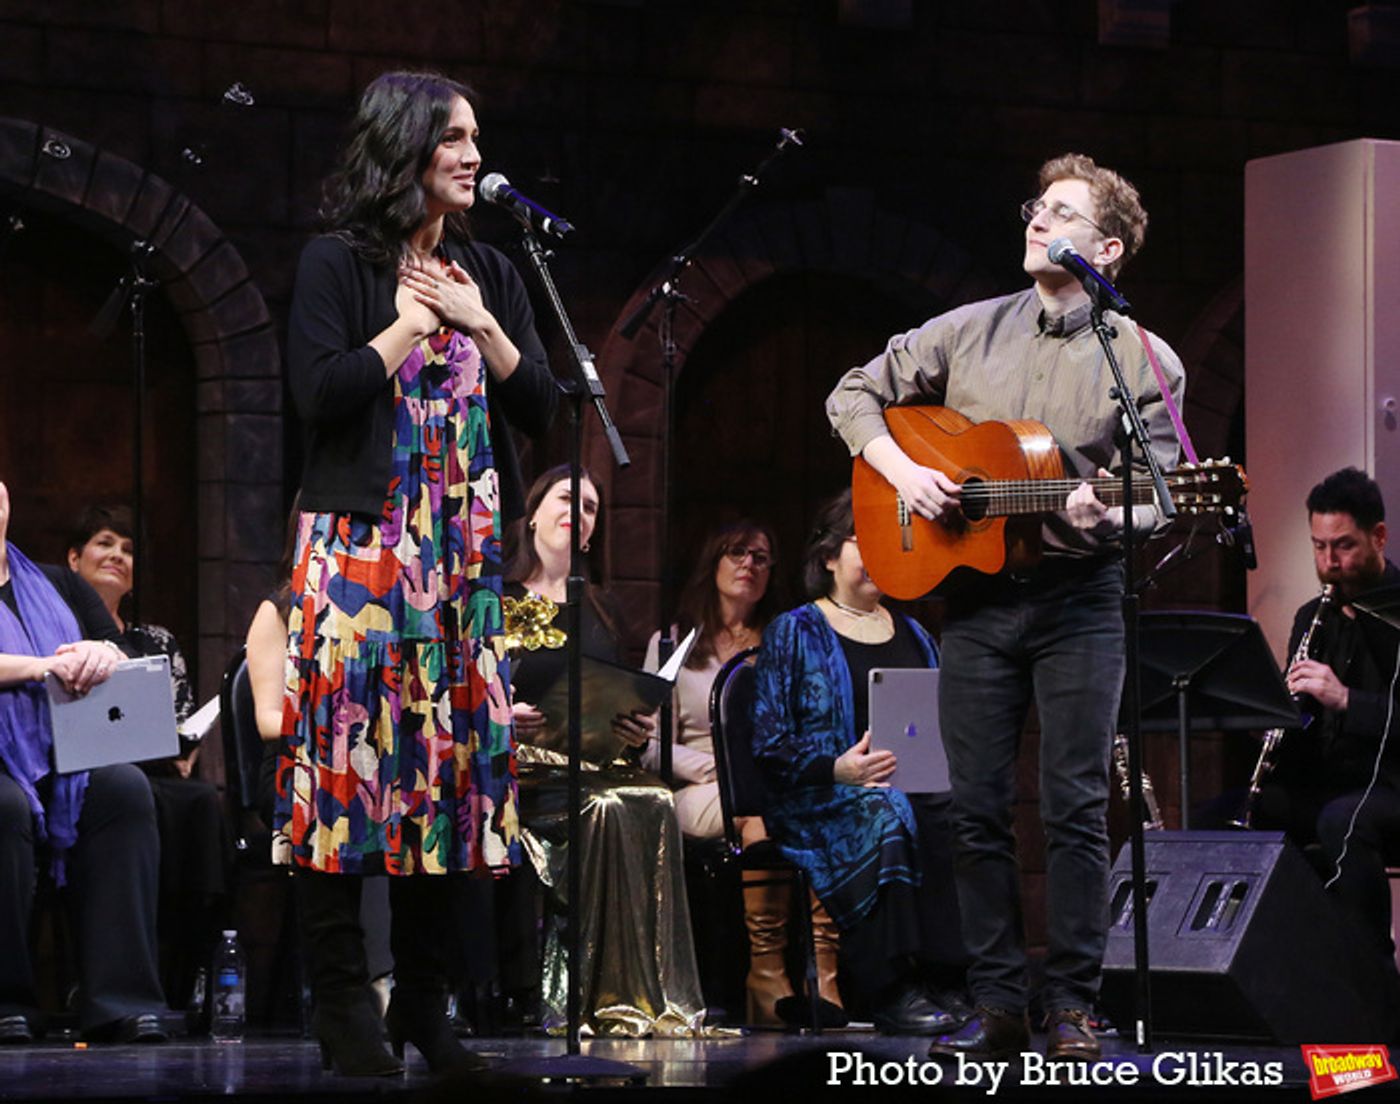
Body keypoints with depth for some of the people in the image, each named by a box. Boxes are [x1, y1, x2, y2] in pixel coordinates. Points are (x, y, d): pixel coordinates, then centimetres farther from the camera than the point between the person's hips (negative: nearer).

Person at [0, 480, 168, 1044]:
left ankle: (120, 1002, -30)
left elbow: (126, 659, 10)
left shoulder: (59, 586, 21)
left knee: (125, 786, -27)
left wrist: (104, 654, -13)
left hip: (67, 764, 4)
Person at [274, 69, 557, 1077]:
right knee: (350, 758, -9)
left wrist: (480, 327, -3)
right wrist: (410, 325, -6)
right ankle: (344, 1005, -5)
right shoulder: (338, 265, 0)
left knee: (451, 757, 3)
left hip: (463, 554, 5)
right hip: (361, 542, -5)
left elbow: (542, 408, 10)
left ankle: (424, 1005, 9)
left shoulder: (488, 273, 15)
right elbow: (319, 396, -12)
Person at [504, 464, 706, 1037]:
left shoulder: (602, 613, 23)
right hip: (521, 771, -4)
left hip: (595, 764, 4)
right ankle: (607, 999, -35)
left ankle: (652, 998, -34)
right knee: (606, 811, -35)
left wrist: (634, 729, 0)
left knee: (651, 803, -31)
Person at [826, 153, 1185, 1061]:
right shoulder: (968, 332, 7)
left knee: (1076, 807, -5)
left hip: (1079, 594, -3)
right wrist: (903, 472, -3)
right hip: (976, 595, 3)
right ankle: (998, 1007, 9)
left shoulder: (1146, 363, -1)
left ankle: (1074, 1009, 1)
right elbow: (856, 396, 13)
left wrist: (1109, 513, -25)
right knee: (978, 807, 3)